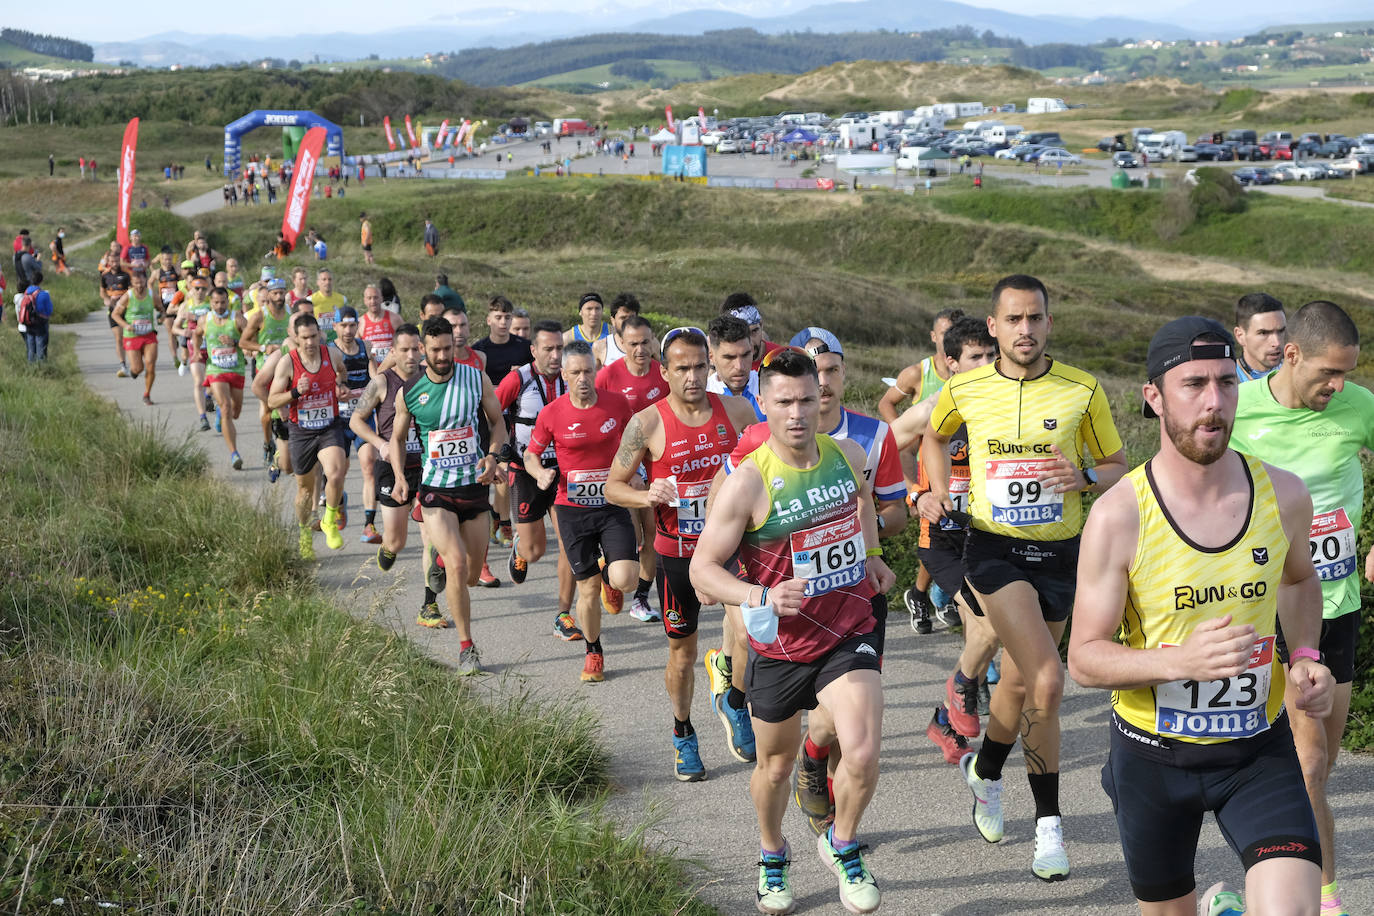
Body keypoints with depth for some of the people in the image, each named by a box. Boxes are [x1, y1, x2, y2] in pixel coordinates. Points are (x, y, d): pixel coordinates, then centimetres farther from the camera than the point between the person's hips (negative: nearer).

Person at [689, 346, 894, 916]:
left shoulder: (847, 455, -4)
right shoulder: (747, 482, -18)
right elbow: (702, 569, -15)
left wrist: (871, 554, 18)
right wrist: (762, 598, -30)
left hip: (848, 635, 2)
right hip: (780, 644, -2)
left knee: (863, 755, -17)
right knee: (775, 766, 17)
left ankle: (842, 846, 13)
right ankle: (772, 856, 47)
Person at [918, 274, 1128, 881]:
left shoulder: (1082, 390, -3)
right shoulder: (963, 390, -2)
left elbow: (1118, 468, 6)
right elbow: (934, 437, 21)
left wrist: (1084, 478, -15)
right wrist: (937, 490, 6)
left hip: (1060, 552, 2)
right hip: (994, 549, -2)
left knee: (1019, 683, 16)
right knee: (1047, 682, -20)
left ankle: (985, 770, 46)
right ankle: (1048, 822, -4)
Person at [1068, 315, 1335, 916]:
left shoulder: (1284, 496, -6)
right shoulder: (1118, 517, -17)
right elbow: (1084, 658, -13)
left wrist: (1305, 658, 0)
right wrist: (1180, 661, -29)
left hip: (1260, 750, 2)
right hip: (1154, 754, -1)